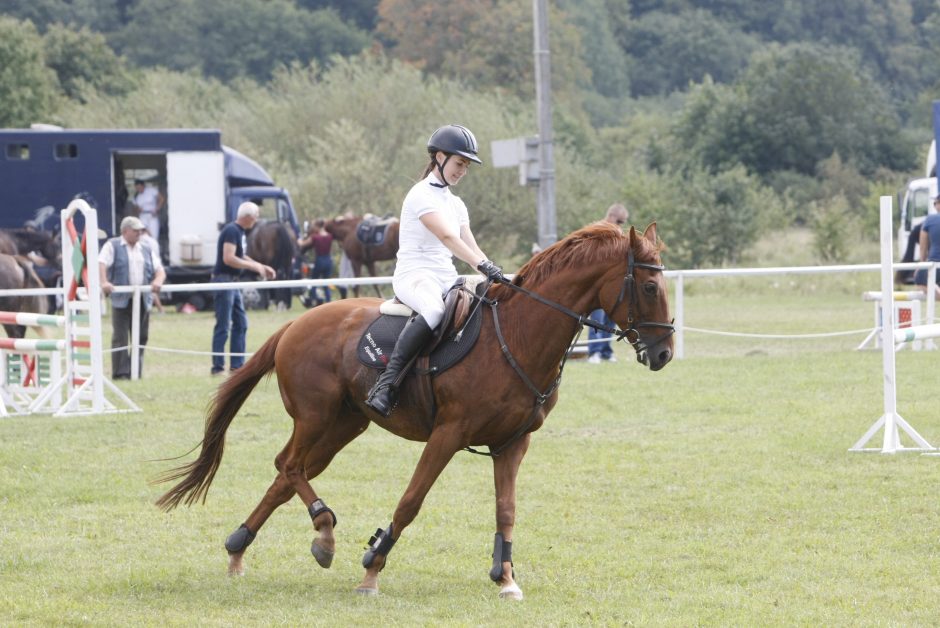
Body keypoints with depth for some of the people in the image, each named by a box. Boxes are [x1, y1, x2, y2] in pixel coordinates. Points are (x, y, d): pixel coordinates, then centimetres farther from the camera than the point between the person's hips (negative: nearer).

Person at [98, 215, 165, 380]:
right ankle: (120, 372, -8)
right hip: (121, 299, -5)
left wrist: (158, 280, -10)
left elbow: (160, 270, 14)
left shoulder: (147, 250, 20)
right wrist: (104, 282, -27)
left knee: (141, 337, 5)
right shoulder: (113, 246, 5)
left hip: (143, 299, 5)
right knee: (120, 337, -8)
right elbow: (101, 263, -9)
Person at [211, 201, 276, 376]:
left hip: (233, 283, 10)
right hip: (224, 280, -10)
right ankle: (217, 367, -4)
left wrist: (262, 267, 17)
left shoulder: (241, 232, 13)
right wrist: (255, 266, -19)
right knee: (223, 326, -7)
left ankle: (237, 364, 17)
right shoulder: (231, 231, -17)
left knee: (241, 323, 12)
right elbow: (228, 258, -25)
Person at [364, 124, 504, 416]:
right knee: (433, 309, -41)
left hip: (446, 279, 9)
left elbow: (470, 246, 12)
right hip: (414, 275, -9)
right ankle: (386, 383, -42)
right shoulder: (422, 195, -8)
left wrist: (496, 275, -6)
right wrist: (484, 266, -33)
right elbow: (447, 236, -22)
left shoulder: (455, 204, 19)